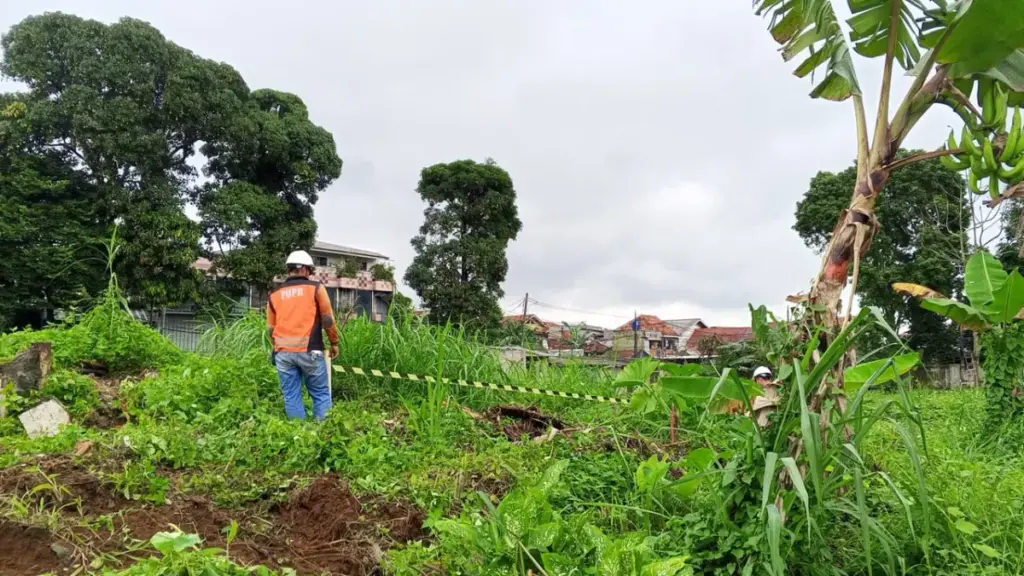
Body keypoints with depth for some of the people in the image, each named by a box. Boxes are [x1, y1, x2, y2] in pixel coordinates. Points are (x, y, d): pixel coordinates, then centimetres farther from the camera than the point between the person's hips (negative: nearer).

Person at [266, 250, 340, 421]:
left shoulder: (274, 295, 14)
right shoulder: (316, 288, 2)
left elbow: (271, 328, 17)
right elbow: (328, 320, 1)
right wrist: (334, 343, 13)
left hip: (283, 353, 4)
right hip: (309, 351, -4)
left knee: (291, 397, 7)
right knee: (321, 395, 5)